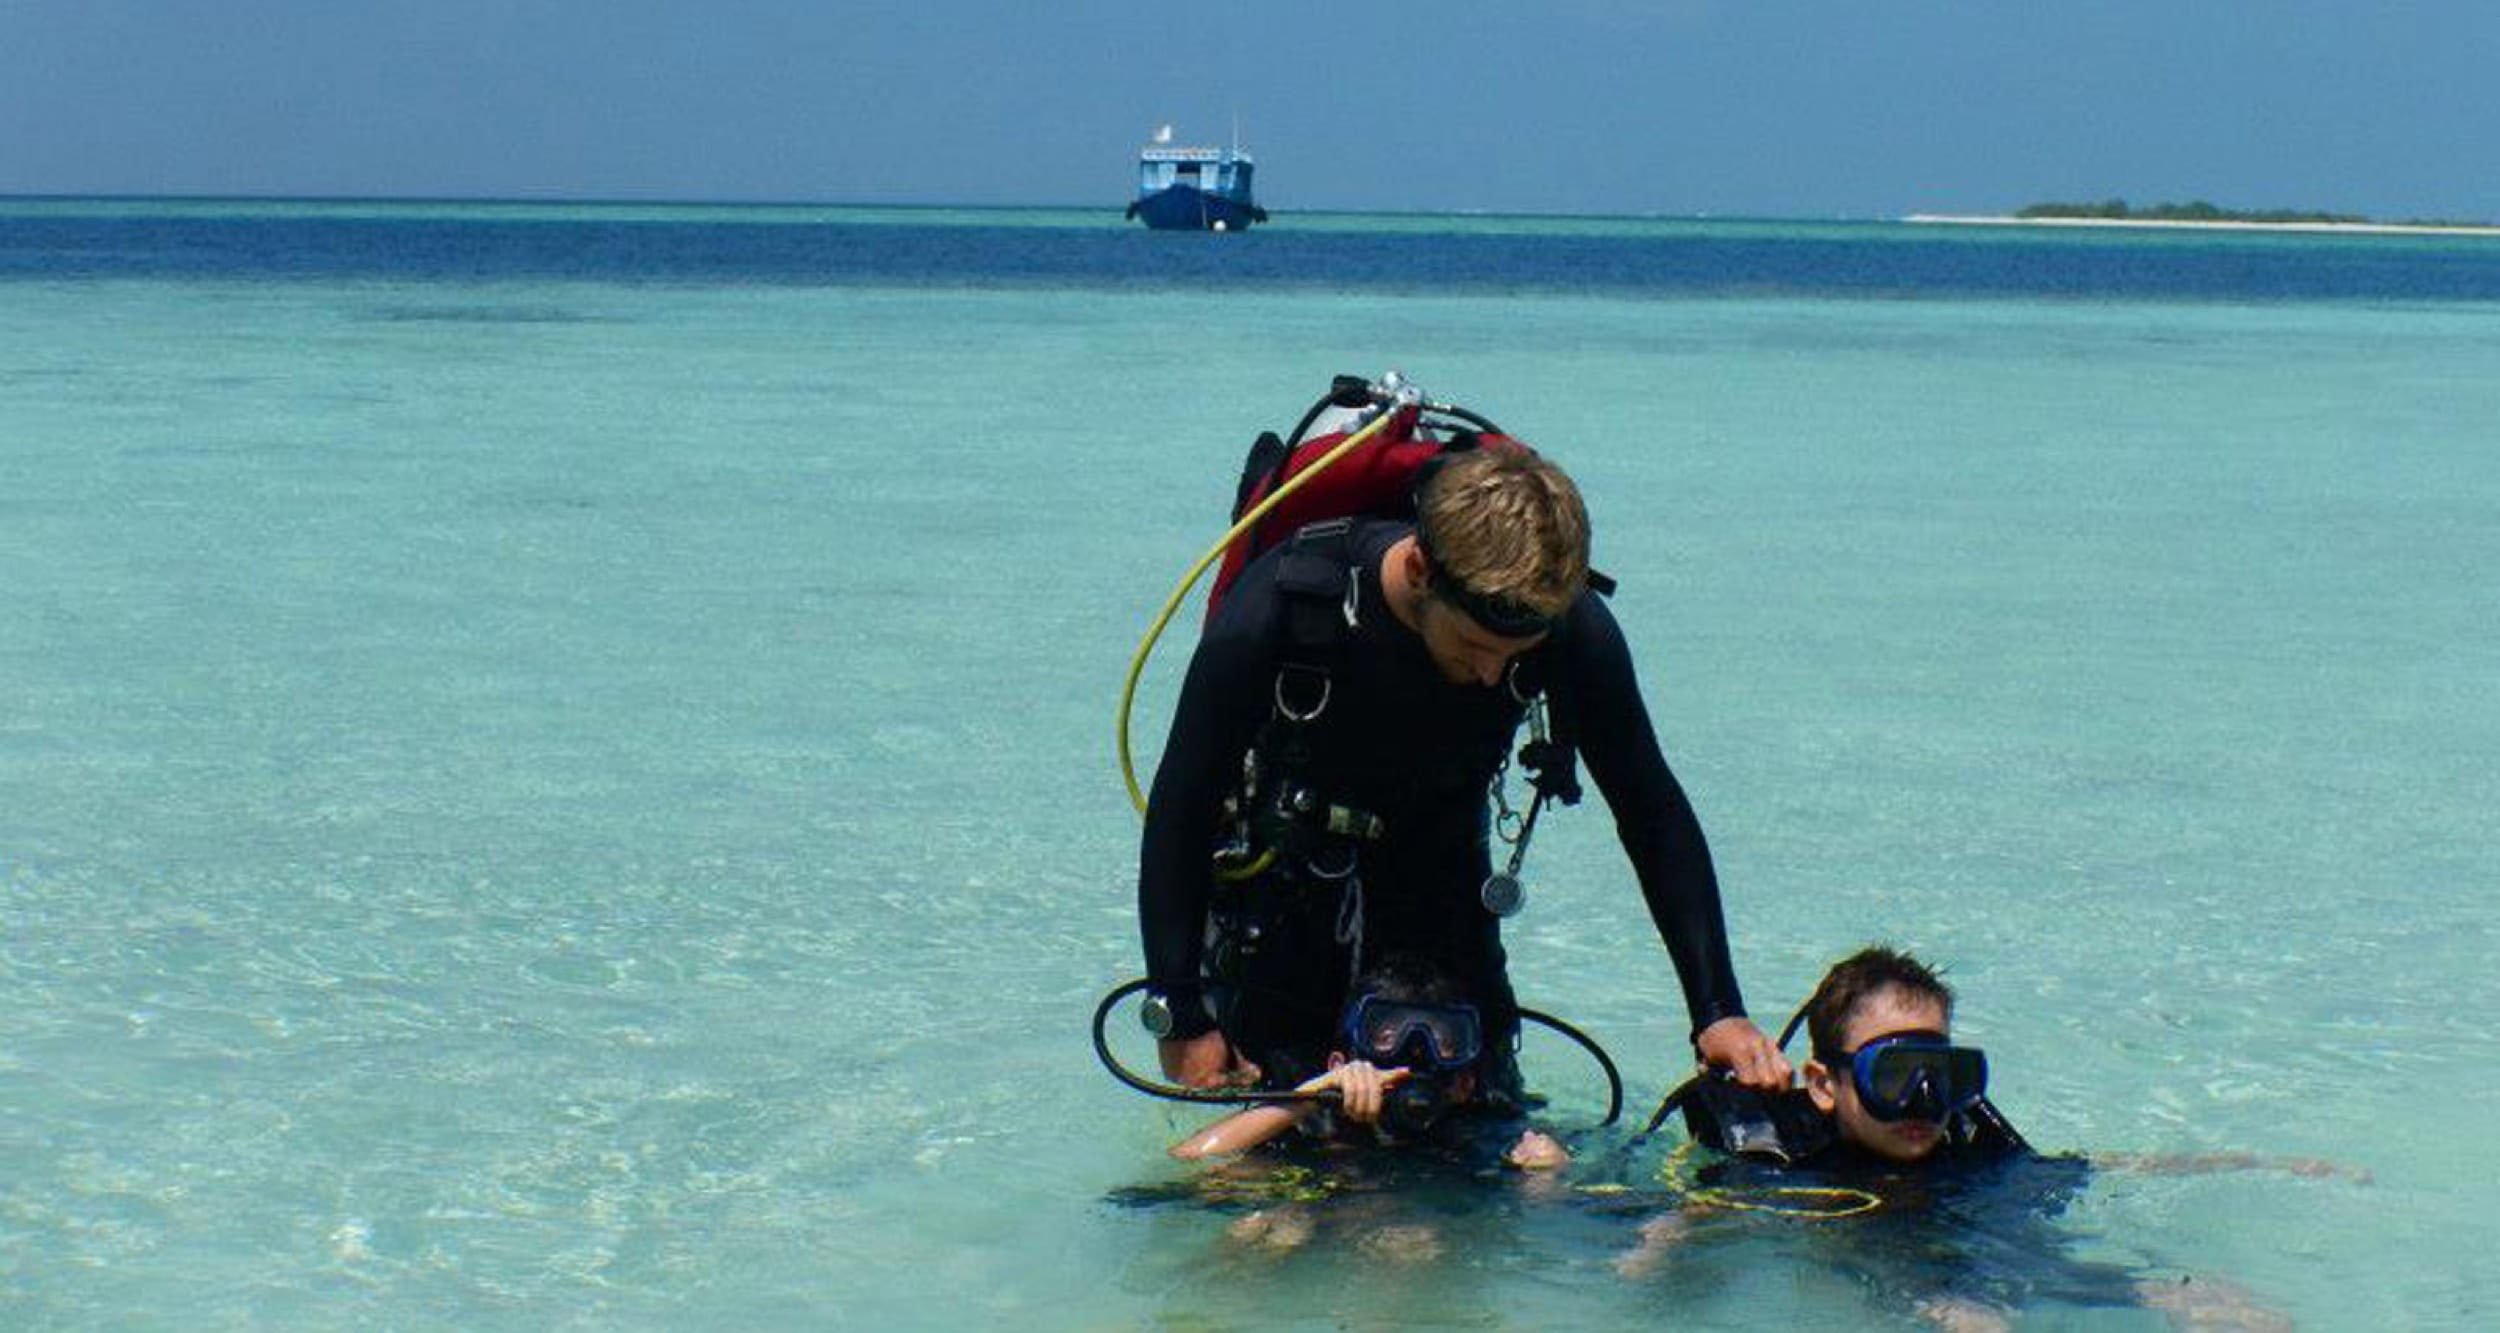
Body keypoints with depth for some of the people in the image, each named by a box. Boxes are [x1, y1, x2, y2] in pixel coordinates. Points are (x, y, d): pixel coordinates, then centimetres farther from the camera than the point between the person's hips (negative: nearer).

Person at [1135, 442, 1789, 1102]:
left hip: (1438, 878, 3)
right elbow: (1180, 808, -21)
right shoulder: (1281, 607, -32)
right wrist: (1182, 1019, -21)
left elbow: (1654, 813, -11)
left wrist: (1719, 1012, -17)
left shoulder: (1571, 628, -25)